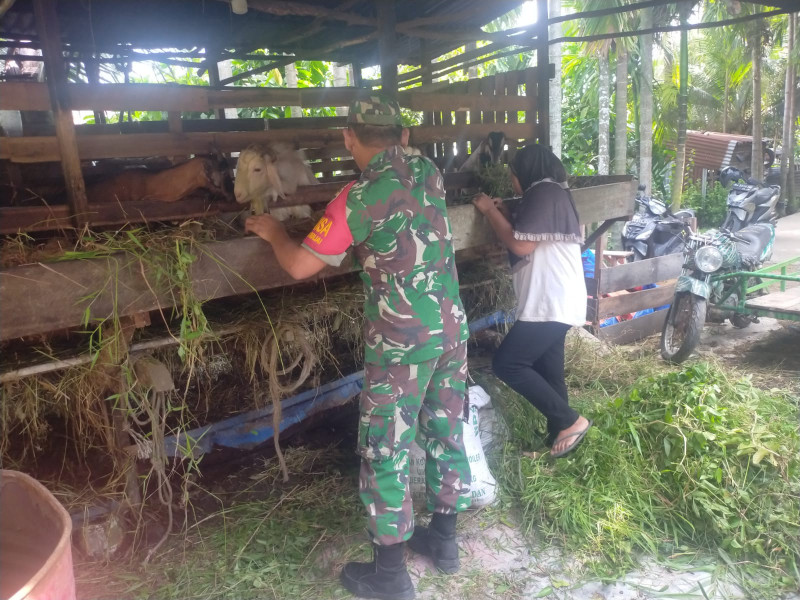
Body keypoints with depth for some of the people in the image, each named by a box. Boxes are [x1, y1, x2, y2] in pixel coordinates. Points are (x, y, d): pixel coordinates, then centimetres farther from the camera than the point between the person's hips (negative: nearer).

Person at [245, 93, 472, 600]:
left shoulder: (359, 197, -14)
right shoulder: (430, 173, 4)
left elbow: (301, 266, -8)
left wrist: (273, 232, 10)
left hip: (401, 340, -6)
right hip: (452, 328, 7)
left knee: (385, 450, 7)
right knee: (447, 433, 18)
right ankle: (443, 539, 36)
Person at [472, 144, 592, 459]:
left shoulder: (544, 193, -11)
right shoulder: (551, 194, 21)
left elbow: (521, 245, -18)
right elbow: (528, 241, 21)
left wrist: (490, 211, -7)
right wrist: (504, 214, 14)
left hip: (551, 302, -11)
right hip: (554, 301, 11)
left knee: (506, 364, -12)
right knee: (547, 372, 13)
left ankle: (570, 421, -5)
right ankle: (559, 438, 23)